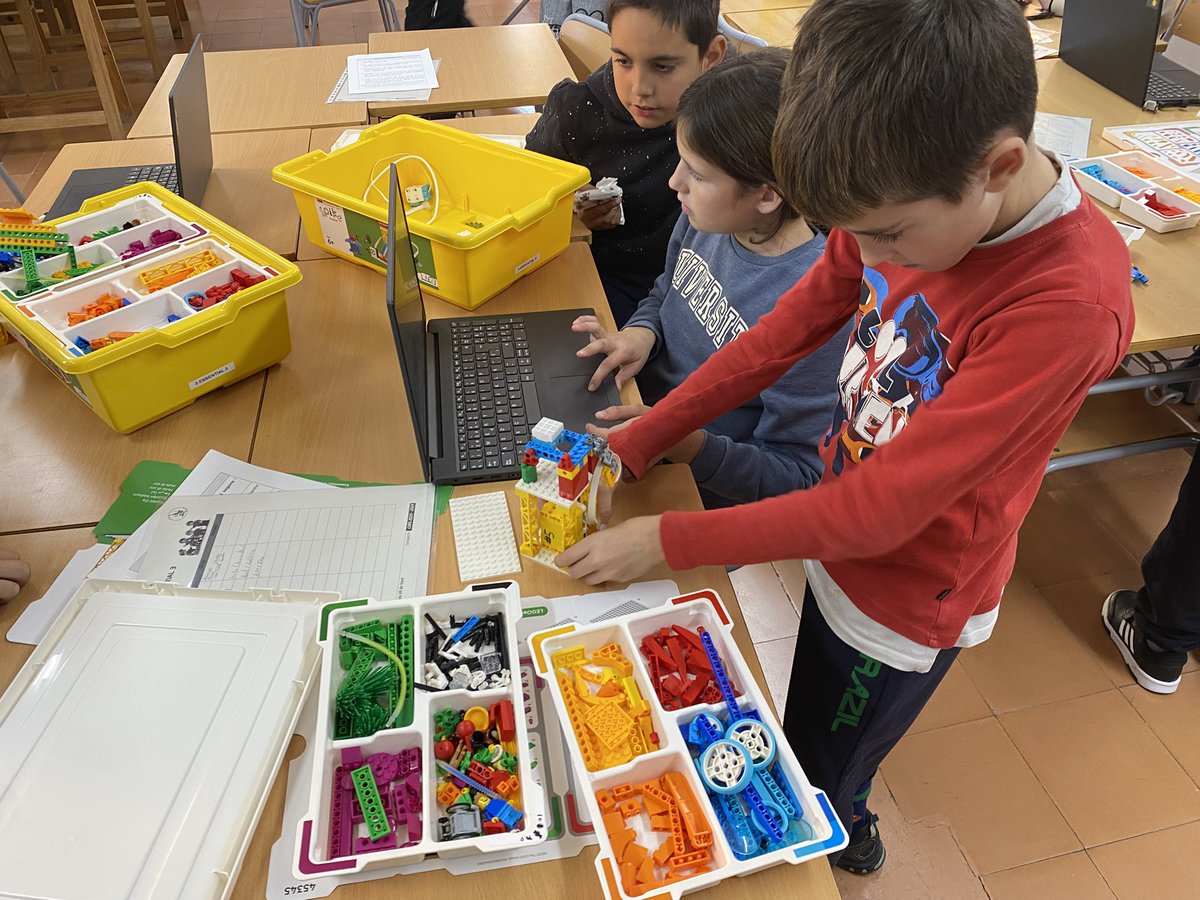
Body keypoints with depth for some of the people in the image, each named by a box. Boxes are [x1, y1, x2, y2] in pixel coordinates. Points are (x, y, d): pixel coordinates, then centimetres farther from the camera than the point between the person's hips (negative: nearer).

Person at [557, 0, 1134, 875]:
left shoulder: (1069, 306, -34)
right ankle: (842, 823, 60)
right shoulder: (906, 198, -15)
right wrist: (633, 444, -10)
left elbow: (878, 508, -31)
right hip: (839, 539, 6)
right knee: (795, 733, 30)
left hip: (904, 602, -5)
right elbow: (788, 328, -6)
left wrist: (668, 540, -25)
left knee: (814, 790, 20)